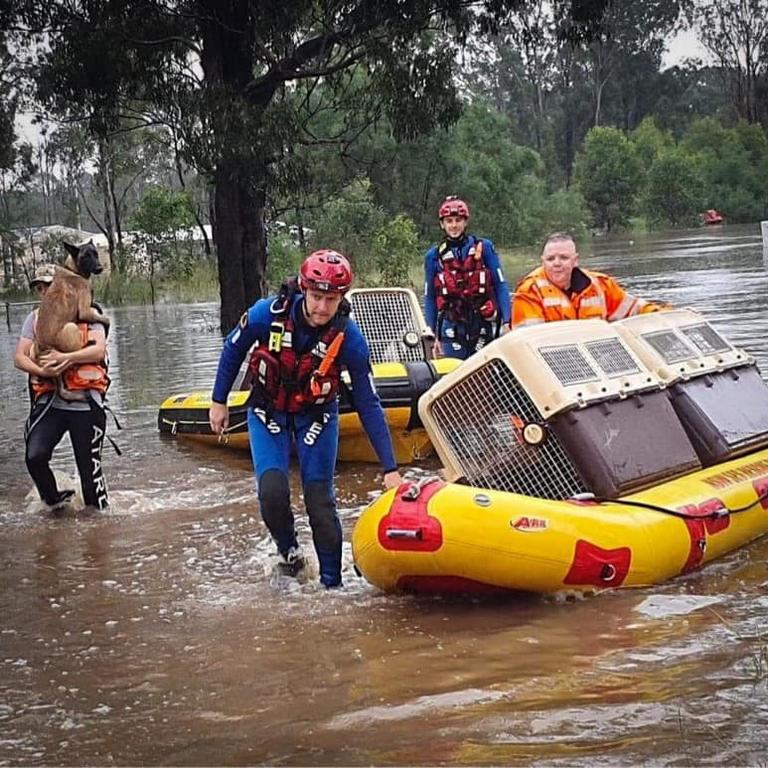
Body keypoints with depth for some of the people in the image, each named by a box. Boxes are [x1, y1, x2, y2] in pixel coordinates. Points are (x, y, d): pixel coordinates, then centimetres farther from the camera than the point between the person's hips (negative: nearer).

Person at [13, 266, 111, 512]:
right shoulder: (35, 318, 13)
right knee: (35, 456, -17)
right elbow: (19, 358, 5)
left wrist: (66, 358, -24)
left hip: (85, 403, -2)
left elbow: (99, 350, -9)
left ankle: (99, 510, 20)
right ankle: (54, 500, 7)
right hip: (50, 402, 2)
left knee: (89, 465, 2)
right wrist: (43, 370, -15)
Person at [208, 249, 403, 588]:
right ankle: (288, 552, 14)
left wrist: (390, 468, -20)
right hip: (268, 411, 0)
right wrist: (219, 402, 4)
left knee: (320, 500, -5)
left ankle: (332, 582, 13)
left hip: (316, 415, 0)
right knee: (273, 492, -16)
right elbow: (233, 349, -4)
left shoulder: (349, 337, -26)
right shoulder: (268, 314, -27)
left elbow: (368, 405, -19)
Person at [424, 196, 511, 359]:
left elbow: (500, 286, 3)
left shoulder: (484, 247, 4)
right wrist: (433, 336, 8)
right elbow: (430, 298, 12)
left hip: (483, 326, -1)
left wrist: (506, 322, -5)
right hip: (452, 328, 1)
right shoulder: (434, 256, 7)